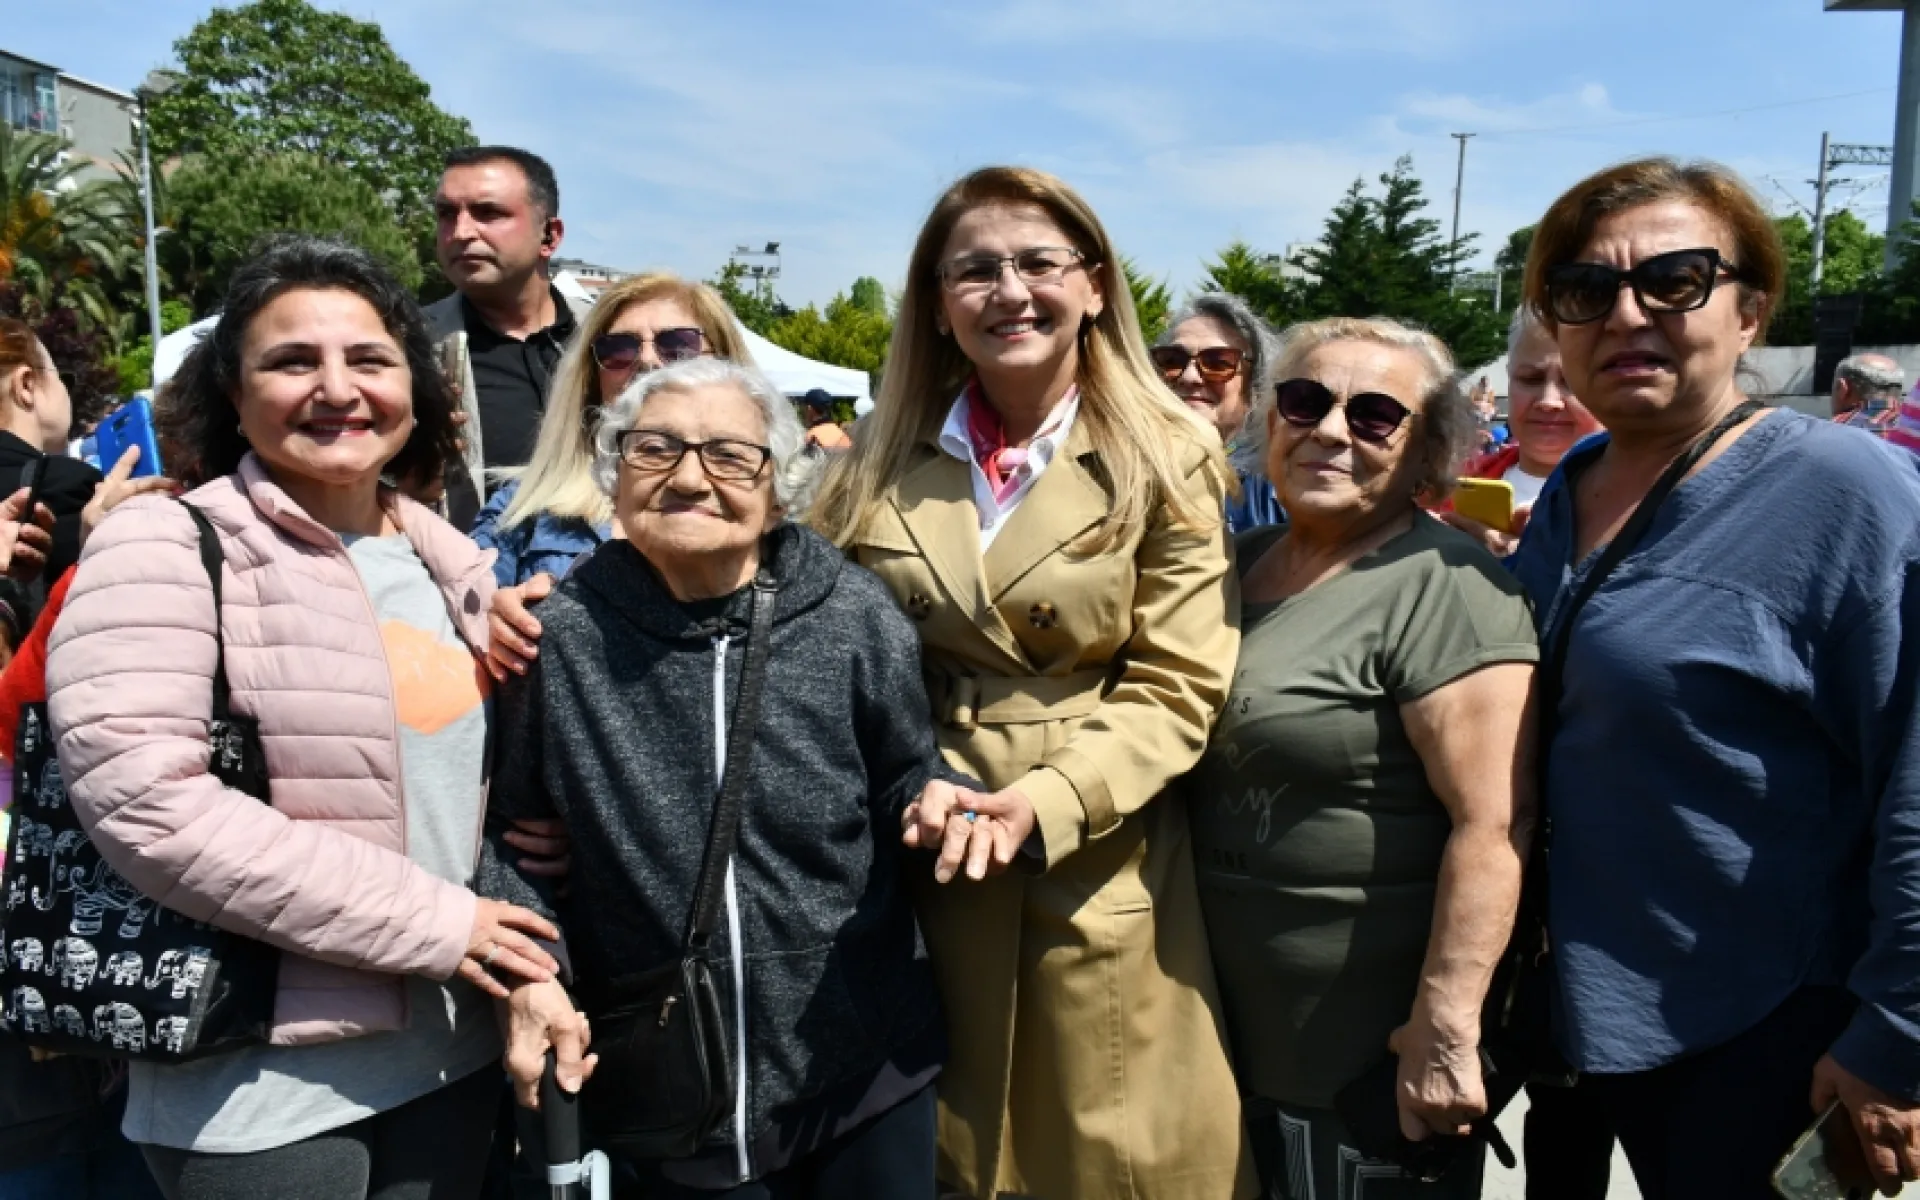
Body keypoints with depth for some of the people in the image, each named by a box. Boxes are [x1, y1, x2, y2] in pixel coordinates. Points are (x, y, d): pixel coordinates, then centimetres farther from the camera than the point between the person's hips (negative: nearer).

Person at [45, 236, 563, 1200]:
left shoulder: (451, 565, 8)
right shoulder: (168, 548, -9)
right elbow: (137, 796, -21)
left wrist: (527, 975, 1)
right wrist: (427, 922, -19)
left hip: (454, 1051, 6)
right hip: (263, 1080, -5)